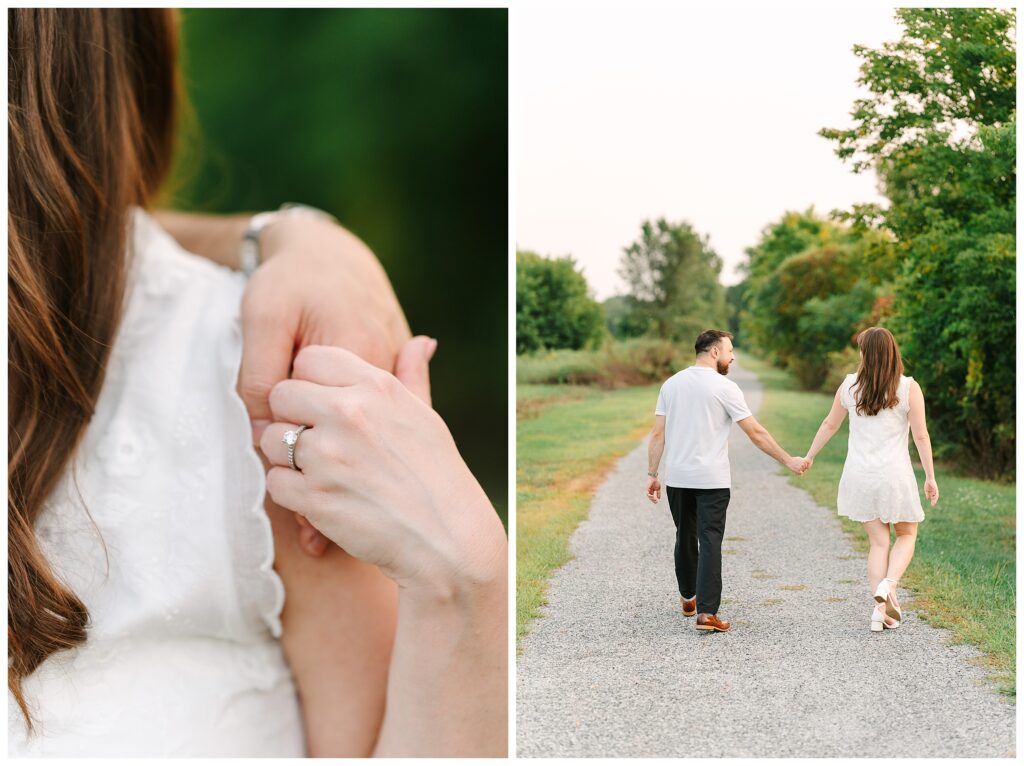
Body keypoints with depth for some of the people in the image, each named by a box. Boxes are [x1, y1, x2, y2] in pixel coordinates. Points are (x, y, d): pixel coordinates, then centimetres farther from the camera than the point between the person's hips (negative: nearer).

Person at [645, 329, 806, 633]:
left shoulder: (671, 384, 6)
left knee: (685, 537, 18)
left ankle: (688, 597, 33)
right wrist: (788, 461, 0)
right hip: (712, 481, -5)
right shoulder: (725, 387, -8)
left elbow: (658, 434, 4)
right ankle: (706, 612, -11)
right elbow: (756, 432, -8)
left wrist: (652, 474, 9)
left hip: (677, 478, 5)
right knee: (710, 542, -5)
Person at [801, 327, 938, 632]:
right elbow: (921, 436, -8)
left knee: (879, 541, 11)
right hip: (895, 475, -3)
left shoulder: (849, 384, 0)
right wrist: (930, 477, -1)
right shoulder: (909, 388, -8)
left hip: (860, 475, 3)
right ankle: (888, 584, -9)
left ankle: (881, 610, 3)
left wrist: (809, 457, 21)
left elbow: (830, 424, 8)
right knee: (906, 535, 16)